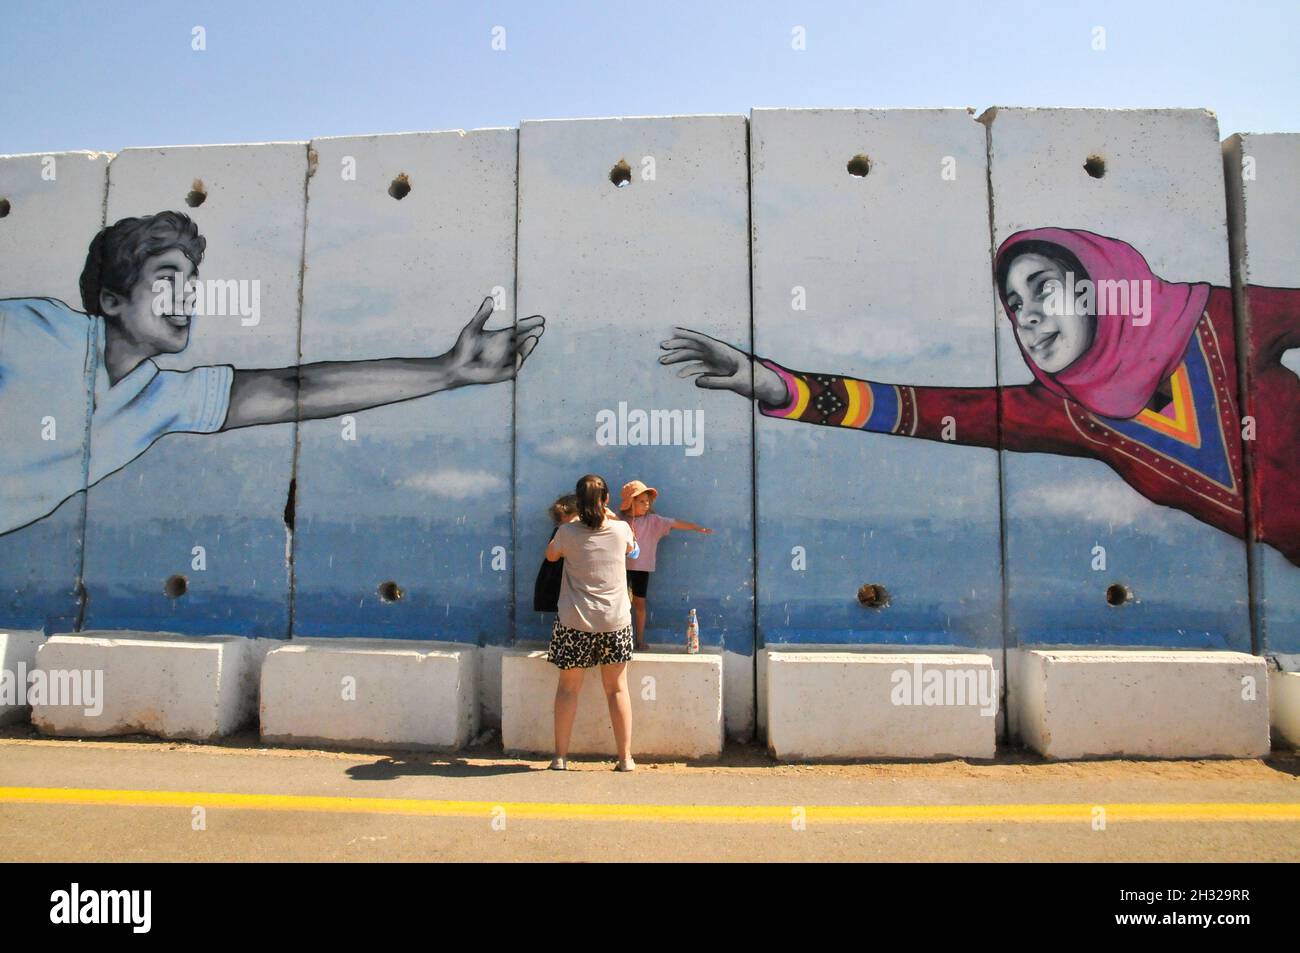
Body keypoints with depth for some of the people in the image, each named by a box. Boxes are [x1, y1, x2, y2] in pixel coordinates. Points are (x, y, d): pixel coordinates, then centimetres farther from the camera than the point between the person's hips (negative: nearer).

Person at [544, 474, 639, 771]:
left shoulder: (568, 532, -7)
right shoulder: (621, 529, -3)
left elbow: (551, 554, 14)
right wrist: (610, 517, 26)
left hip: (576, 621, -1)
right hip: (615, 621, 1)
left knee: (568, 688, 9)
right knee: (617, 689, 9)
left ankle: (560, 756, 15)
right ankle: (625, 757, 13)